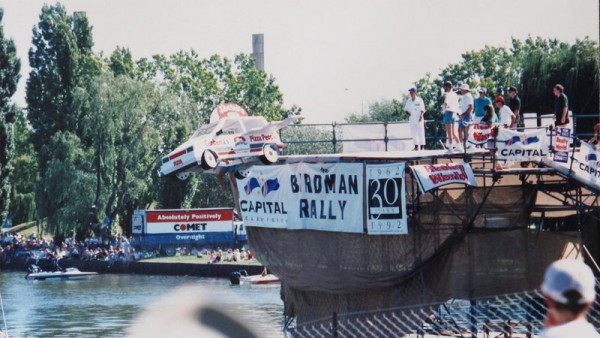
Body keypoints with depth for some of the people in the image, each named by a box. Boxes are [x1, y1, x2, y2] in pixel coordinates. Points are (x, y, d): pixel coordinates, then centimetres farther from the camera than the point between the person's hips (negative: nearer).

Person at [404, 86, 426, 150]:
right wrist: (407, 113, -7)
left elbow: (422, 110, -6)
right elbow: (406, 109, 16)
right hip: (411, 119, 5)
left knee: (421, 132, -6)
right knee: (413, 133, 6)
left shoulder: (419, 100, -3)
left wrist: (421, 116, -22)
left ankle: (422, 146, -4)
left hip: (419, 119, -5)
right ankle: (416, 146, 12)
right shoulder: (408, 101, 10)